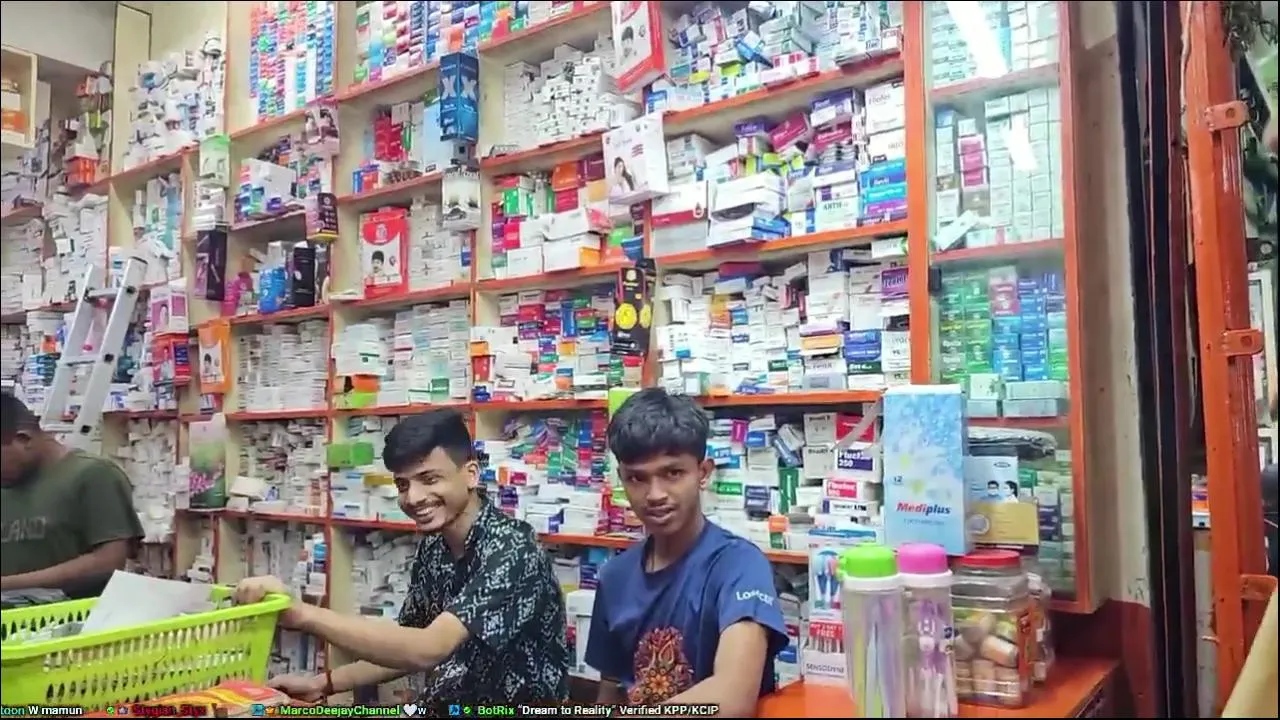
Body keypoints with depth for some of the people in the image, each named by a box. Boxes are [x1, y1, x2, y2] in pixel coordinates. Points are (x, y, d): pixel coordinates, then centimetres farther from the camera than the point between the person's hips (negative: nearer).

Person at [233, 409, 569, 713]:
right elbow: (409, 647, 10)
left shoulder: (512, 550, -23)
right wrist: (324, 684, -1)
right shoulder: (432, 547, 1)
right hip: (441, 705, 5)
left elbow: (428, 650, -31)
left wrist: (301, 613, -34)